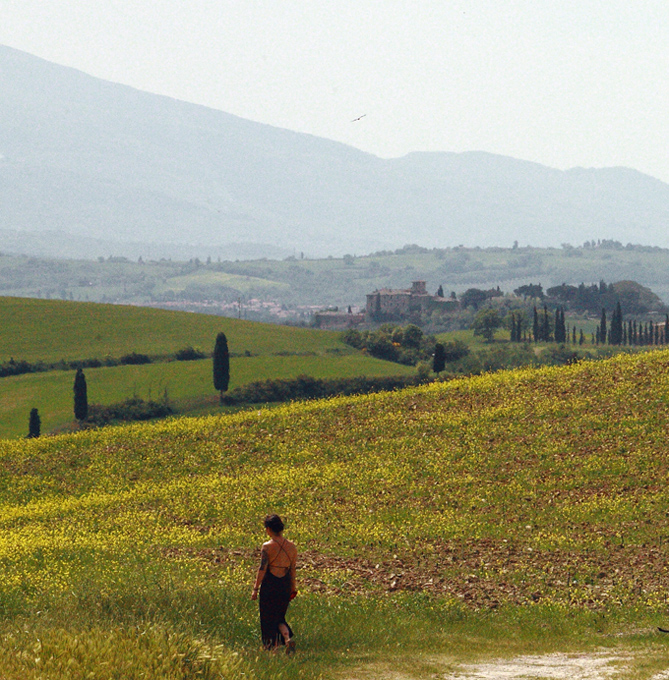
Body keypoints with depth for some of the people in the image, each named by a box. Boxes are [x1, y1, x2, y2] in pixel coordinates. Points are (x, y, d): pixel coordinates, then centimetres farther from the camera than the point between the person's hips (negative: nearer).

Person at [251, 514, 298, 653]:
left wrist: (255, 589, -8)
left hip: (269, 584, -4)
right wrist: (293, 588, 17)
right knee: (279, 617, 16)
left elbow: (262, 569, -13)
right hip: (285, 585, 5)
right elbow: (293, 569, 7)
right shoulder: (292, 547, 1)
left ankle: (271, 645, 13)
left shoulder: (267, 547, -13)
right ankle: (288, 638, -8)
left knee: (268, 617, 10)